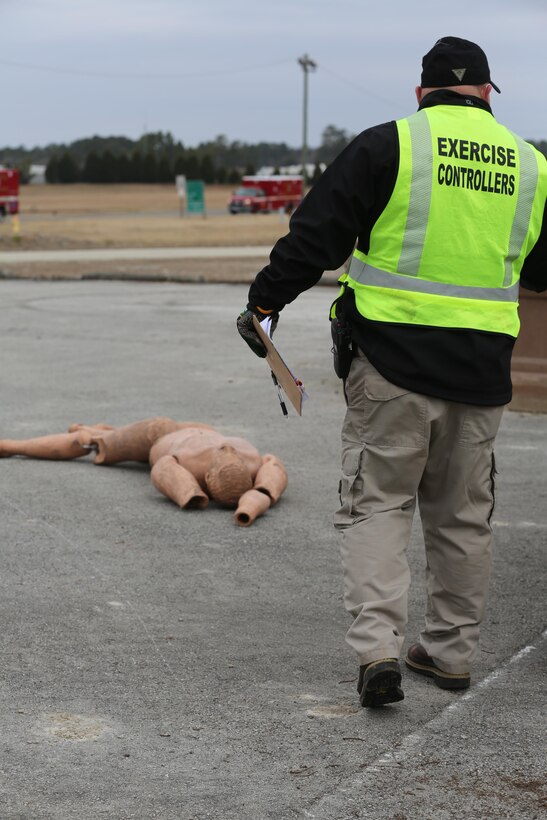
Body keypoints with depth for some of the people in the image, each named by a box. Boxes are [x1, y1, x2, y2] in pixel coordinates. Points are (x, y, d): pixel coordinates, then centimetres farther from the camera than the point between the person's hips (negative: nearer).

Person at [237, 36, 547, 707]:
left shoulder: (387, 146, -5)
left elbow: (315, 236, -6)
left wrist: (265, 301, 5)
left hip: (392, 361, -3)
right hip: (482, 371, 4)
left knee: (377, 503, 4)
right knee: (462, 514, 15)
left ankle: (377, 646, -9)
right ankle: (451, 652, 24)